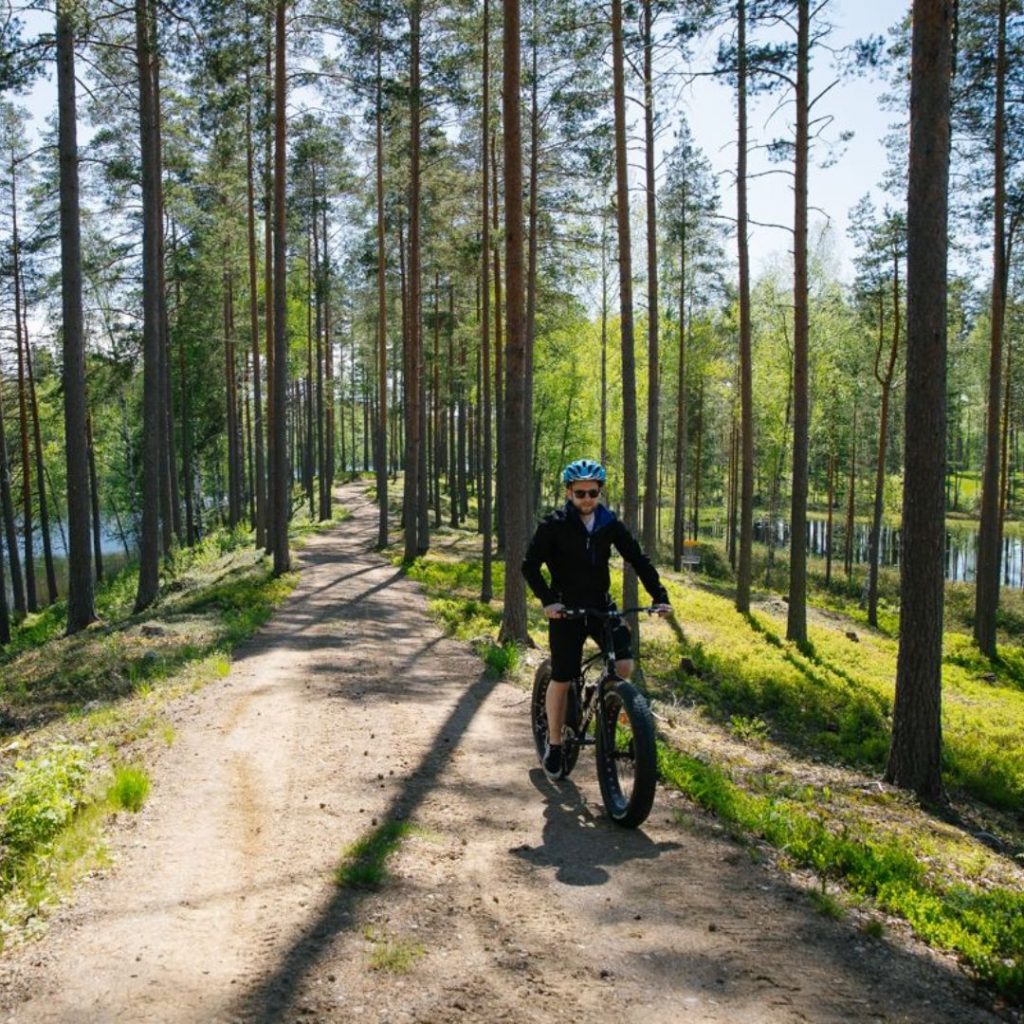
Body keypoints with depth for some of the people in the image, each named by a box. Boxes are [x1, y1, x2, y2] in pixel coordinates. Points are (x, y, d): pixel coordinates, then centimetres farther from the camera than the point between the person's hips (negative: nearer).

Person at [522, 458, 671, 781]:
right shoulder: (554, 525, -9)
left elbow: (638, 559, 1)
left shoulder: (610, 523, 0)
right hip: (566, 609, -3)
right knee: (561, 679, -1)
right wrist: (548, 600, -26)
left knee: (624, 664, -15)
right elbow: (530, 565, -11)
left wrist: (659, 595, -11)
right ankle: (554, 746, 17)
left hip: (601, 605, 3)